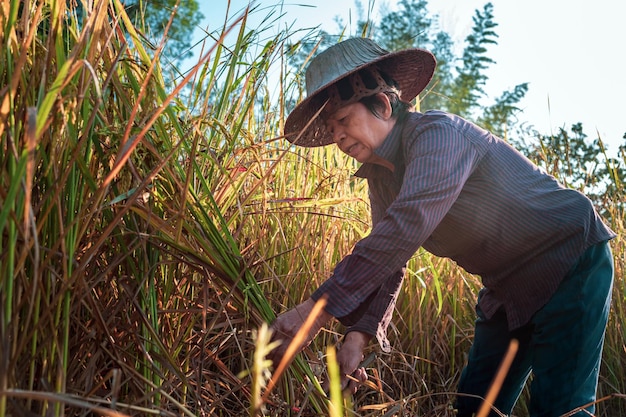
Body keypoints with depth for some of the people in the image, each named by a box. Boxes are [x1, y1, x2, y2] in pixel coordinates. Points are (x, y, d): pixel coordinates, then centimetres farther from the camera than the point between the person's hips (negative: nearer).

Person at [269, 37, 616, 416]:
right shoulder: (380, 175, 0)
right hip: (508, 288, 8)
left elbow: (406, 226, -41)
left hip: (570, 261, -8)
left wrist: (320, 308, -42)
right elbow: (386, 263, -2)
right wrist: (359, 334, -19)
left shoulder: (437, 133, -27)